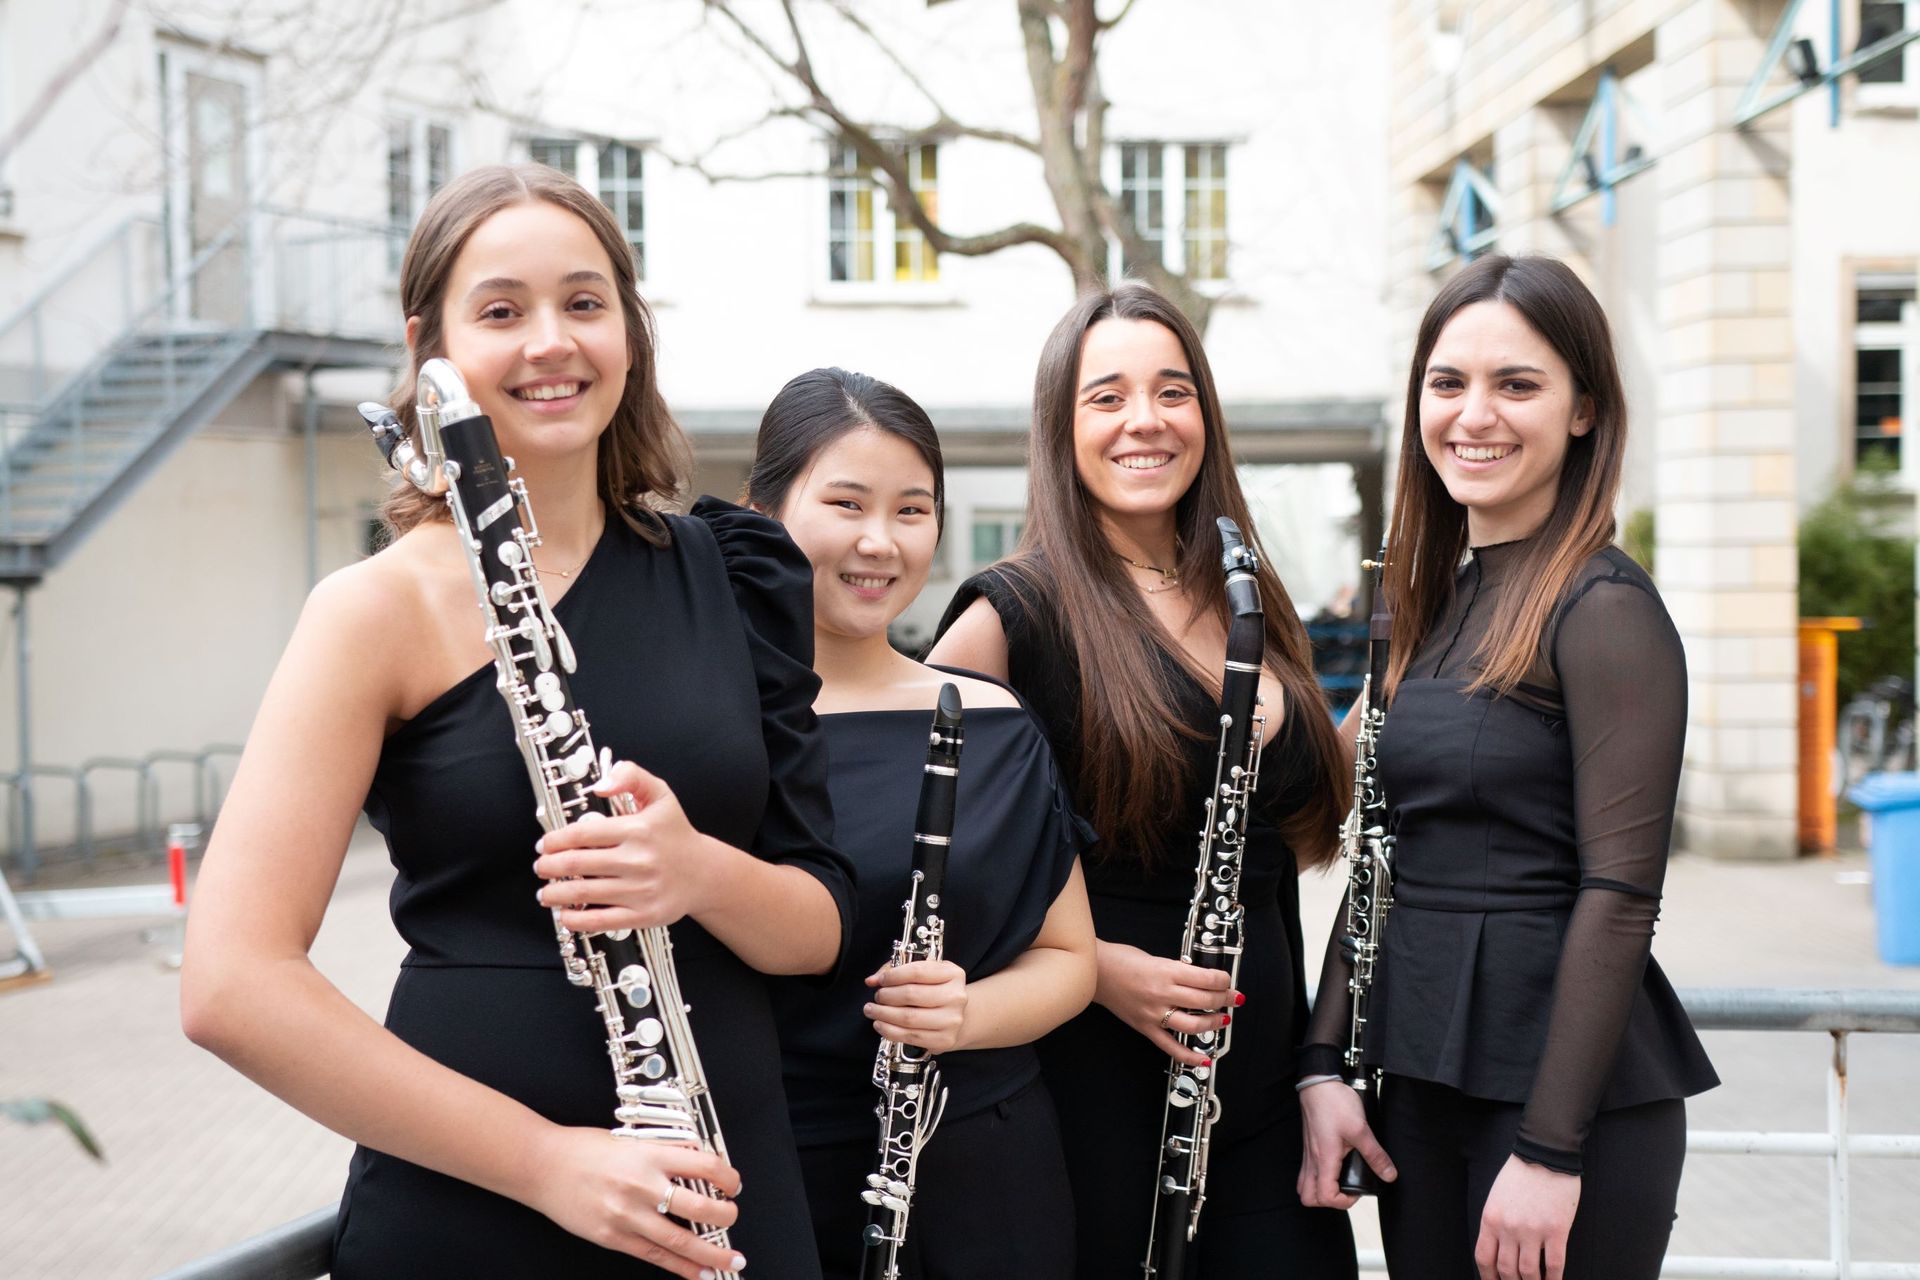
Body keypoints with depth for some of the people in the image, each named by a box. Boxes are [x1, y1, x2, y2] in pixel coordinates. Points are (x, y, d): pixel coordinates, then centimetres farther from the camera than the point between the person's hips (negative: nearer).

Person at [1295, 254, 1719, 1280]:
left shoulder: (1606, 608, -13)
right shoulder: (1435, 605, 9)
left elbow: (1619, 895, -16)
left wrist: (1550, 1149, -18)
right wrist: (1323, 1066, 5)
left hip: (1565, 1074, -7)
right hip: (1420, 1070, 7)